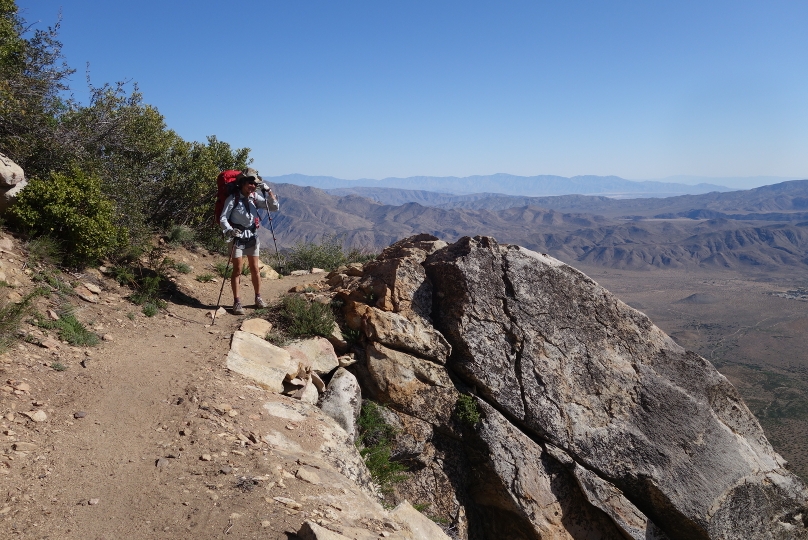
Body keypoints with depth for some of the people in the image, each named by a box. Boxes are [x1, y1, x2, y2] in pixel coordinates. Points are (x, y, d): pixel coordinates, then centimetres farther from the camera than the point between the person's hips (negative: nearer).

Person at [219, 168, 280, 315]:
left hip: (252, 236, 4)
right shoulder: (233, 198, -12)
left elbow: (275, 207, -1)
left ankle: (258, 297, 22)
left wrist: (268, 191, -11)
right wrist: (229, 230, -32)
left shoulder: (255, 197, 1)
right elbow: (223, 218, -13)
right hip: (237, 237, -4)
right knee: (237, 270, -2)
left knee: (255, 269, 8)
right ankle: (237, 302, 3)